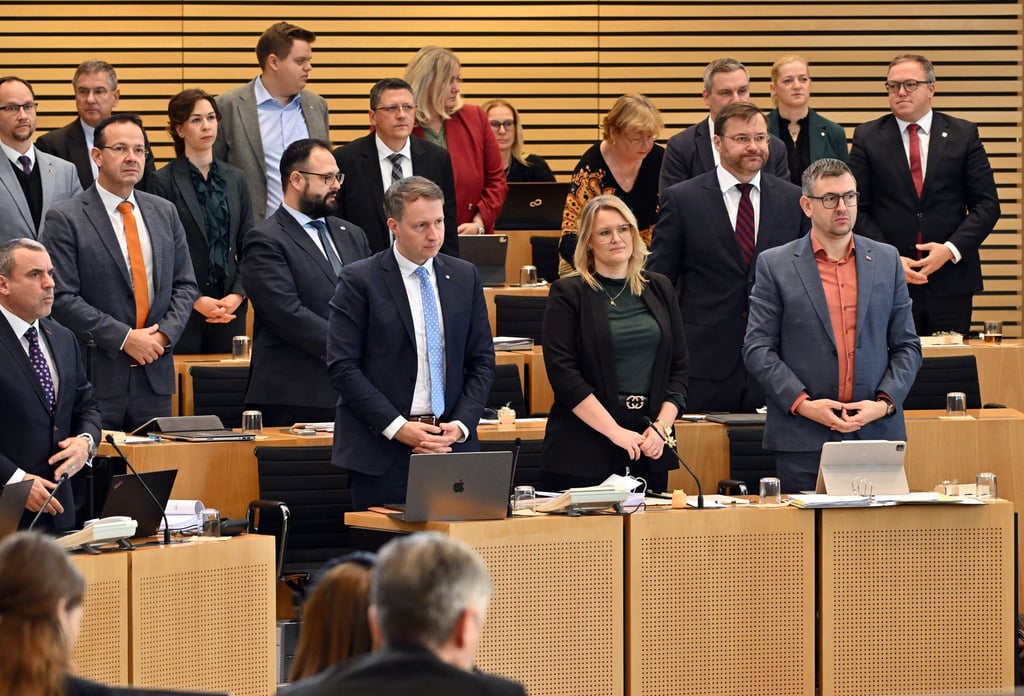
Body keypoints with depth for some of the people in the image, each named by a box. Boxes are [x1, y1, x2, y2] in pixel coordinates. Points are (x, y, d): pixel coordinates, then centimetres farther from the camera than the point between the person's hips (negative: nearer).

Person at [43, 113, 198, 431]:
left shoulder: (164, 212, 13)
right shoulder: (65, 219, -4)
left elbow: (185, 285, 14)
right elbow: (62, 298, -11)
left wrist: (164, 334, -4)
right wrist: (123, 339, -15)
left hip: (155, 374, 5)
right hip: (97, 377, -5)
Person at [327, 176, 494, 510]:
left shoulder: (465, 277, 11)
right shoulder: (359, 280, -2)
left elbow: (482, 361, 12)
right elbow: (342, 367, -8)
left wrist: (461, 425, -4)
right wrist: (397, 427, -14)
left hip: (452, 444, 3)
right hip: (381, 451, -3)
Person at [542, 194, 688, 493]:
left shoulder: (659, 289, 12)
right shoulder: (568, 293, -1)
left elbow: (678, 366, 11)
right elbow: (563, 373, -10)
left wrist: (662, 426, -4)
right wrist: (615, 431, -15)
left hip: (649, 451, 4)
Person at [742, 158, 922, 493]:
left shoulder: (886, 260, 11)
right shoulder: (775, 265, 3)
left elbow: (907, 346, 11)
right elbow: (758, 348, 0)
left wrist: (885, 402, -5)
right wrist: (802, 403, -12)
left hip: (877, 431, 2)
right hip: (803, 438, -2)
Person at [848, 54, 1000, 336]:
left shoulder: (963, 135, 7)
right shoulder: (867, 138, 6)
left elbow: (986, 204, 4)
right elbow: (857, 209, 2)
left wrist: (951, 249, -10)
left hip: (951, 278, 1)